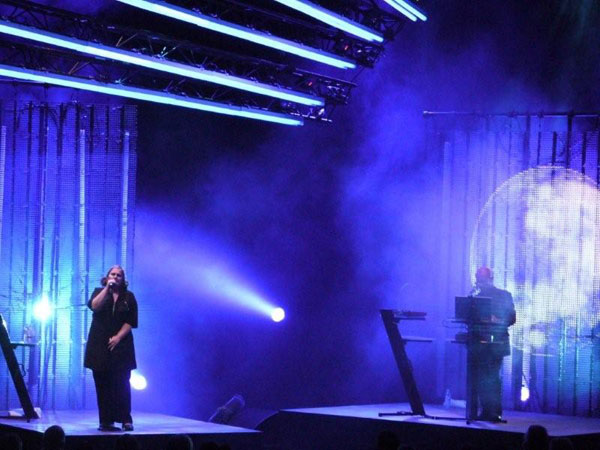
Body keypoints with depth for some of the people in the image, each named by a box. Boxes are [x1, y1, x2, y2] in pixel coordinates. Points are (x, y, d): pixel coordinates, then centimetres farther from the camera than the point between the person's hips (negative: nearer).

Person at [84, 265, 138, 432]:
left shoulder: (128, 296, 8)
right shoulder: (99, 292, 10)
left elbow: (131, 321, 2)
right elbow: (94, 306, -12)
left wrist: (118, 337, -9)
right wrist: (107, 288, -12)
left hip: (120, 345, 0)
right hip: (100, 346, 0)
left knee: (121, 384, -5)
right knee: (103, 384, -1)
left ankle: (125, 420, 0)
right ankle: (106, 421, 2)